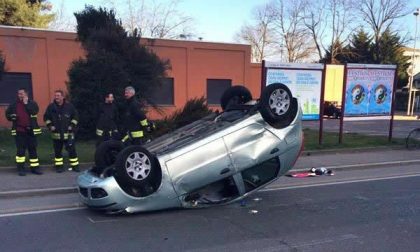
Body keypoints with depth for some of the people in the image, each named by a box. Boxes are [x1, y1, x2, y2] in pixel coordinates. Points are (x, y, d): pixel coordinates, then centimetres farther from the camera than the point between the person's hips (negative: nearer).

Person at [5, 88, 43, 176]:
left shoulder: (32, 103, 5)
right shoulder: (14, 105, 9)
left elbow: (34, 111, -14)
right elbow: (7, 114, 15)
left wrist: (26, 103, -9)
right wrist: (12, 117, -6)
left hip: (31, 131, 0)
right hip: (19, 131, 0)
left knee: (33, 149, 6)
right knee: (20, 150, -3)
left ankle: (35, 167, 13)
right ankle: (21, 168, 4)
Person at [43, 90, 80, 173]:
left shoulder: (69, 106, -1)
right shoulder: (51, 106, 3)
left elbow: (75, 116, 7)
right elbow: (46, 117, 13)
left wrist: (72, 125, -1)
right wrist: (50, 125, 1)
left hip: (68, 132, -2)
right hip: (56, 133, 2)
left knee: (71, 149, -1)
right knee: (57, 150, 8)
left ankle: (75, 166, 8)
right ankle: (59, 166, 19)